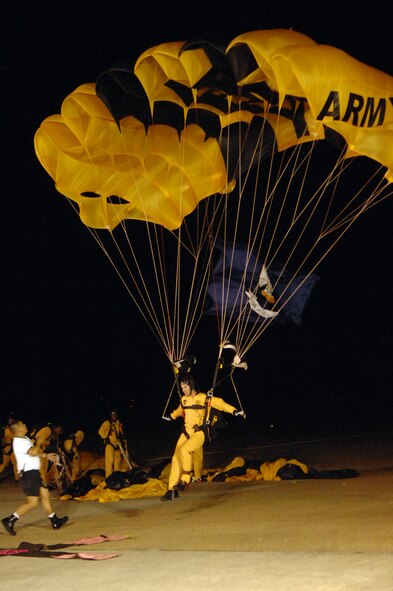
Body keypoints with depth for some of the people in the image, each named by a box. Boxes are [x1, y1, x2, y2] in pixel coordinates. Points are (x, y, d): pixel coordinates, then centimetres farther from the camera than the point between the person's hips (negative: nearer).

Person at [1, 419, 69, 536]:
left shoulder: (25, 439, 15)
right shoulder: (18, 442, -18)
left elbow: (35, 453, 30)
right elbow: (33, 452, -28)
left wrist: (46, 455, 20)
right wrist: (38, 443, -10)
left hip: (34, 473, 10)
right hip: (28, 474, -10)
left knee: (45, 495, 13)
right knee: (32, 502, -10)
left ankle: (55, 522, 20)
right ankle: (10, 520, -4)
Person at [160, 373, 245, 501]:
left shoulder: (204, 398, -4)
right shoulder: (183, 400, 13)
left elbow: (220, 403, -7)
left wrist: (234, 411, -20)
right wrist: (171, 417, 51)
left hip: (199, 433, -6)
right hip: (186, 432, 6)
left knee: (184, 449, -31)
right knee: (176, 458, -3)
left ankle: (185, 479, -16)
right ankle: (172, 490, 4)